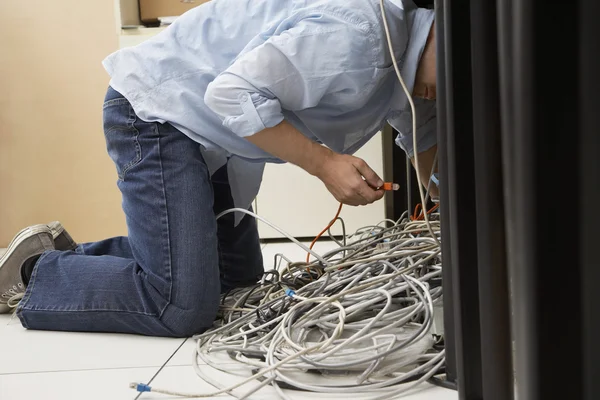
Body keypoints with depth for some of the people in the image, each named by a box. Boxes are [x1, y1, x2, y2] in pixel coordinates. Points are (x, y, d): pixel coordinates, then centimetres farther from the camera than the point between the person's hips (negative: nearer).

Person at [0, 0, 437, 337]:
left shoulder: (405, 67, 4)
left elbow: (424, 138, 22)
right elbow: (234, 93, -29)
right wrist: (325, 164, -25)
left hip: (207, 134, 10)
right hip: (154, 111, -10)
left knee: (240, 272, 17)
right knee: (183, 307, -18)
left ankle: (68, 254, 20)